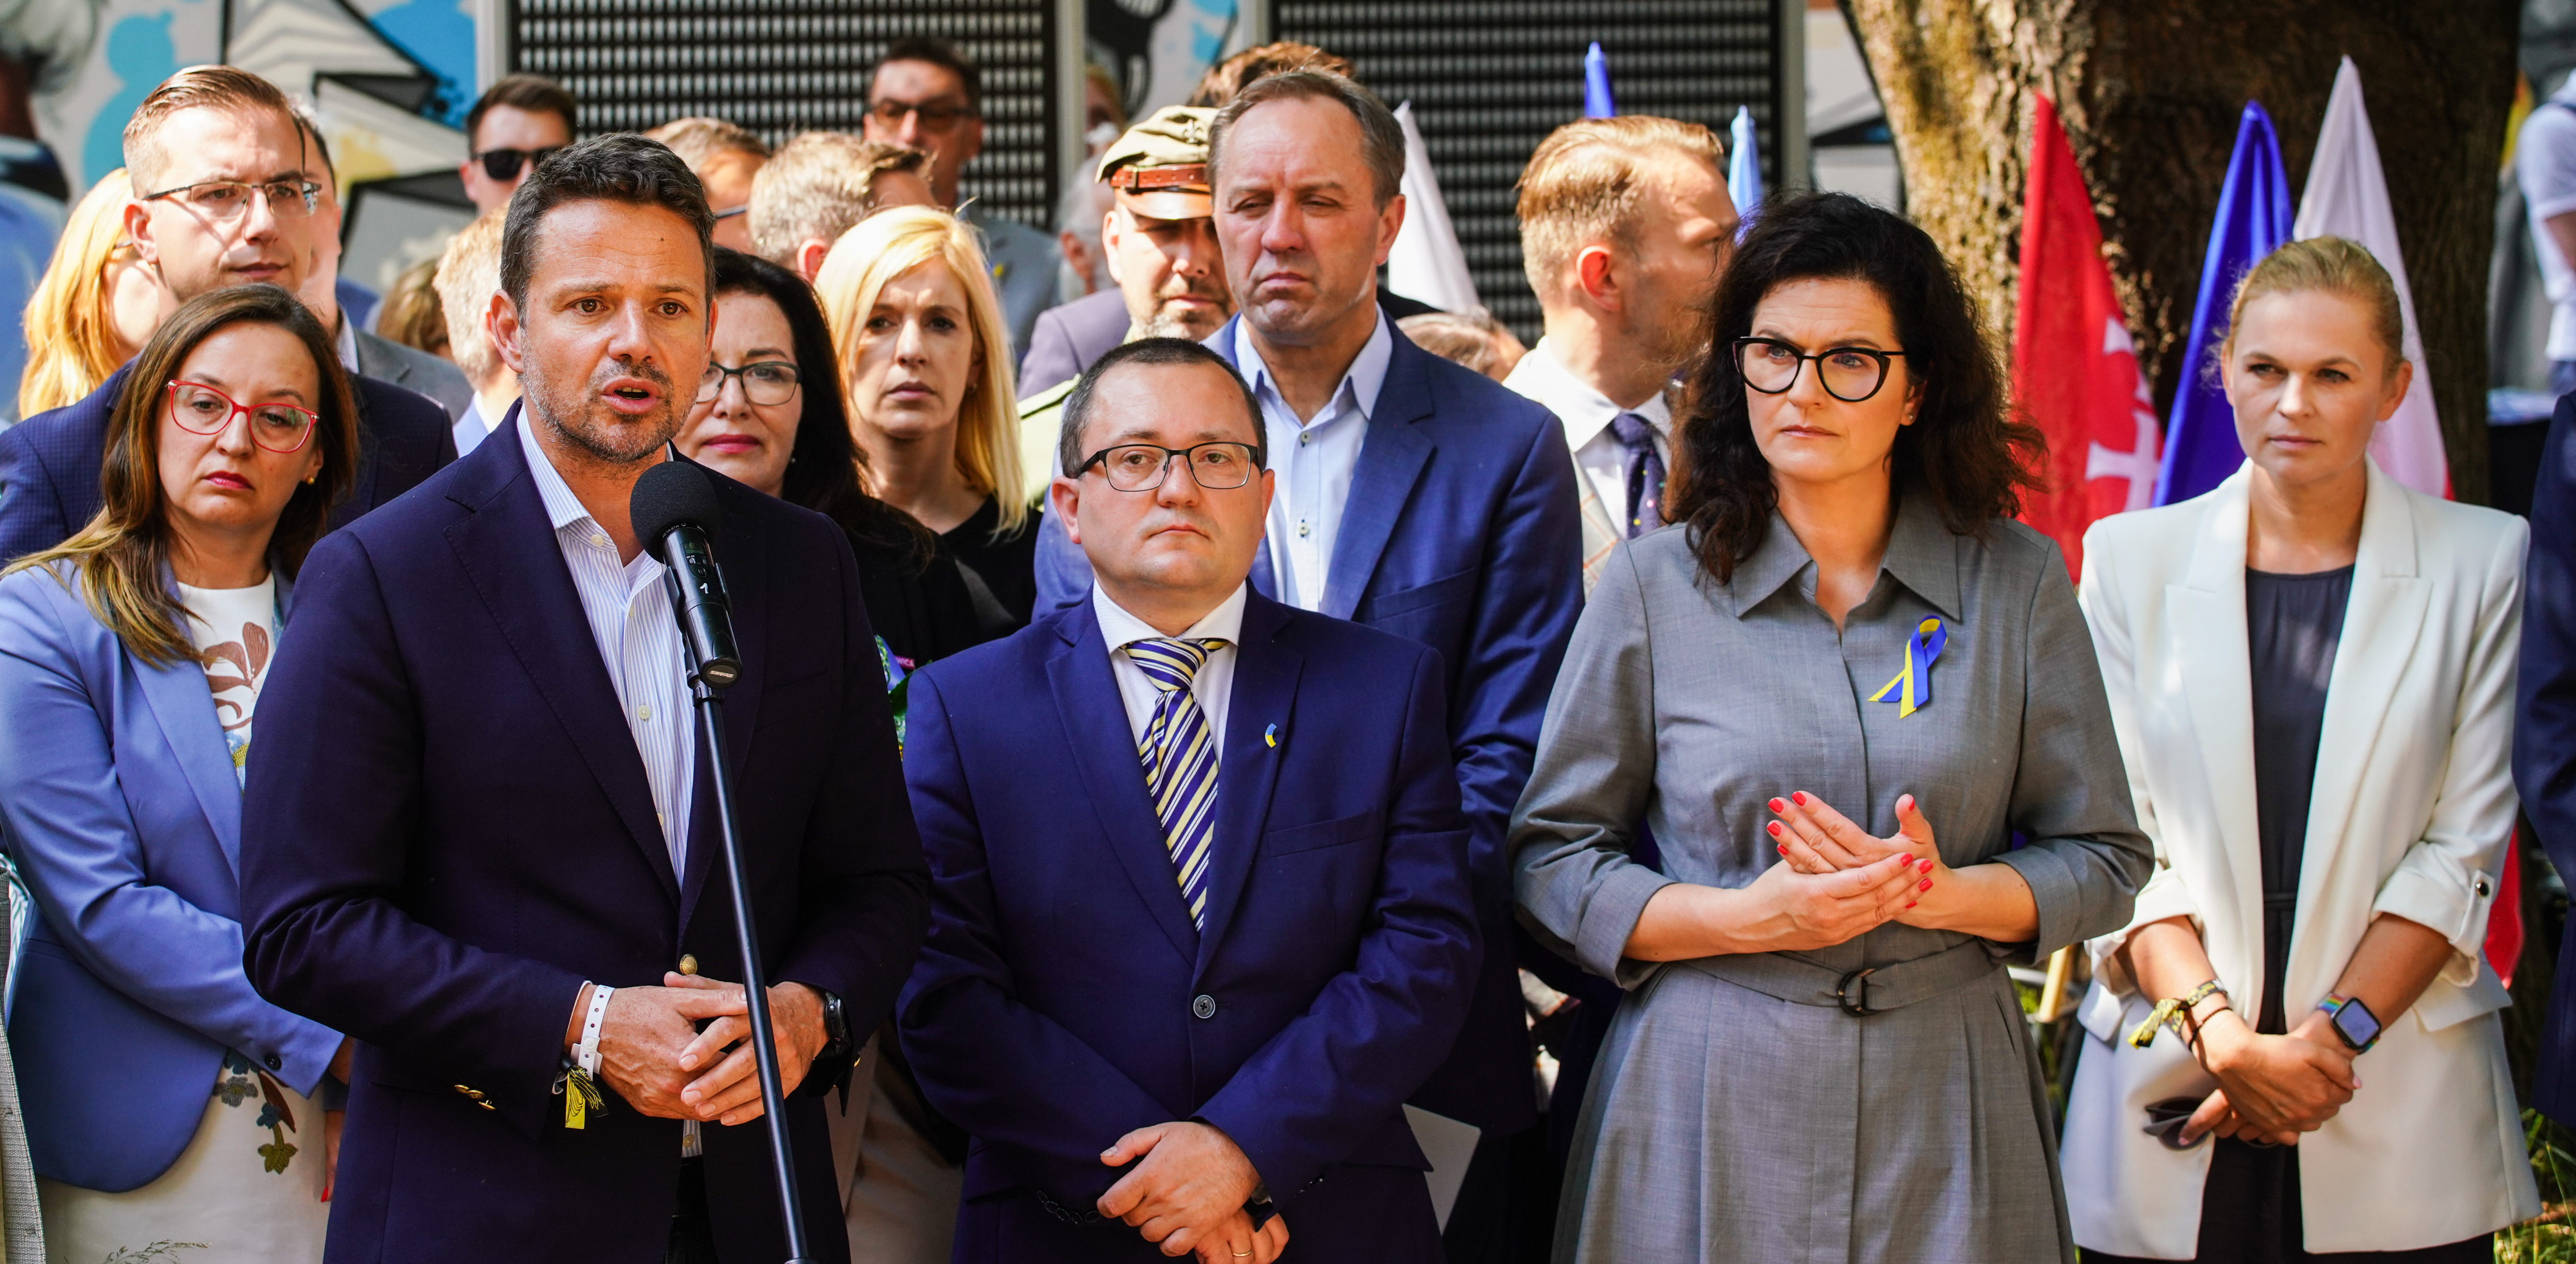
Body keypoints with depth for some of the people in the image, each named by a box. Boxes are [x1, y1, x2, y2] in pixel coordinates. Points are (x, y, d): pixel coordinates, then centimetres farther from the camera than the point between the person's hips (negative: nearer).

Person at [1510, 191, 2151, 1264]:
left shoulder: (2018, 583, 3)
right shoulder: (1652, 586, 1)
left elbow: (2105, 861, 5)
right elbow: (1550, 858, 2)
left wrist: (1938, 893, -13)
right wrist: (1746, 915, -13)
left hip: (1944, 1099, 1)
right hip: (1709, 1110, -1)